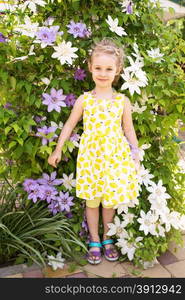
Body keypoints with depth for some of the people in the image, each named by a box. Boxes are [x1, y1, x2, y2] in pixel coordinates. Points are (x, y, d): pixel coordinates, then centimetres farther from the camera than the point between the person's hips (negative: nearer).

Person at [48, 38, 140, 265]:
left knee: (110, 201, 11)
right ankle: (94, 242, 26)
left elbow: (129, 129, 6)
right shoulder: (84, 99, -3)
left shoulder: (123, 101, -1)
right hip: (90, 157, 0)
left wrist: (136, 155, 5)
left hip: (115, 157, 1)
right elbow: (70, 124, 5)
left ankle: (107, 239, 32)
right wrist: (58, 150, 6)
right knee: (92, 201, 8)